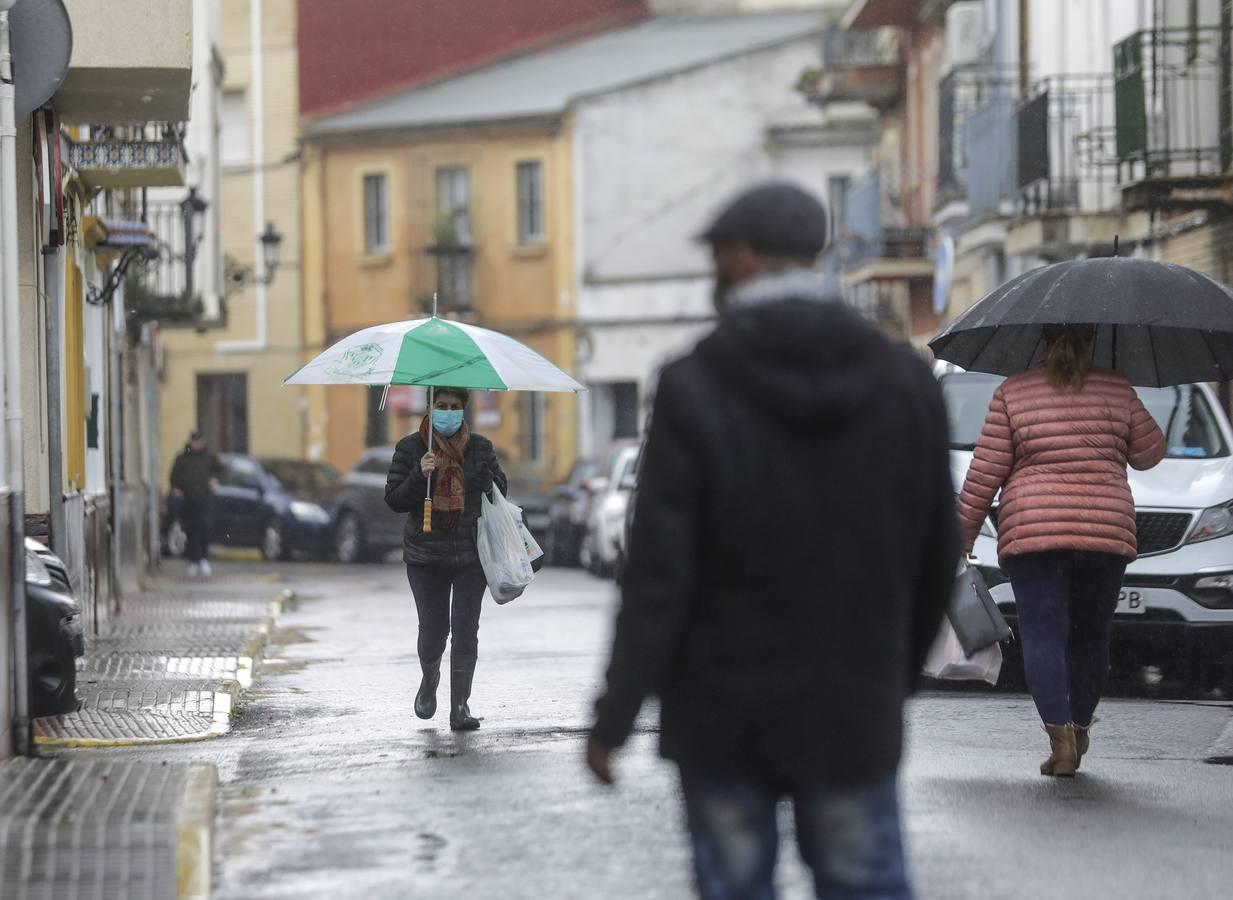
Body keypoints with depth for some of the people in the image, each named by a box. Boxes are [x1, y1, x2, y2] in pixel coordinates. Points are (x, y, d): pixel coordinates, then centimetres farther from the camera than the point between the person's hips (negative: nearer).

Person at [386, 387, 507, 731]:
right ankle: (429, 680, 34)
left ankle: (460, 706, 0)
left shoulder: (480, 447, 5)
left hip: (471, 556, 1)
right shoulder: (410, 448, 0)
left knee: (465, 628, -5)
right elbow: (393, 499, -3)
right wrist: (419, 475, -19)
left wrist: (482, 473, -12)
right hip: (426, 556, -1)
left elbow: (500, 490, 9)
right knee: (433, 630, 1)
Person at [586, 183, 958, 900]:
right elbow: (937, 556, 5)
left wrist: (613, 718, -6)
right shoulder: (905, 380, -1)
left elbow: (659, 574, -13)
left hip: (723, 713, -2)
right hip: (853, 710, 2)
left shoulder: (694, 388, -11)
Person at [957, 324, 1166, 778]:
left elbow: (986, 472, -1)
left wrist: (964, 532, 7)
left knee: (1043, 636, -4)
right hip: (1106, 532, 2)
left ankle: (1060, 734, -18)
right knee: (1090, 637, 14)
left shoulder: (1011, 393, 1)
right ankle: (1079, 728, 20)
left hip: (1031, 533, -2)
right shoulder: (1118, 391, 5)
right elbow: (1149, 453, 14)